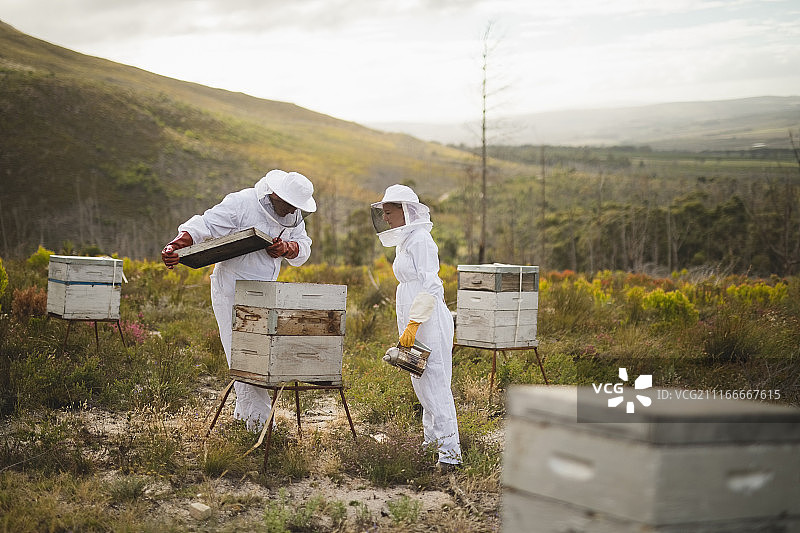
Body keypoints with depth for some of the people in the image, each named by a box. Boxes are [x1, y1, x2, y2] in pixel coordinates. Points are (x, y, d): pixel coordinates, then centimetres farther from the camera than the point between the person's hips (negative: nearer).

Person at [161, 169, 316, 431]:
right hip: (233, 289, -7)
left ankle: (243, 412, 25)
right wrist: (175, 246, -36)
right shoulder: (240, 203, -18)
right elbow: (203, 225, -21)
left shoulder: (293, 215, 4)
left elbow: (303, 248, 7)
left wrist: (286, 248, -17)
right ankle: (258, 419, -5)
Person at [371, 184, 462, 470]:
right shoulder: (406, 241, 17)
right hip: (414, 321, 10)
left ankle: (450, 449, -9)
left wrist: (413, 324, -25)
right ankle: (431, 439, 24)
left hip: (428, 322, -10)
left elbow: (430, 286, -20)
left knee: (435, 384, -10)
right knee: (421, 382, 15)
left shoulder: (420, 240, -13)